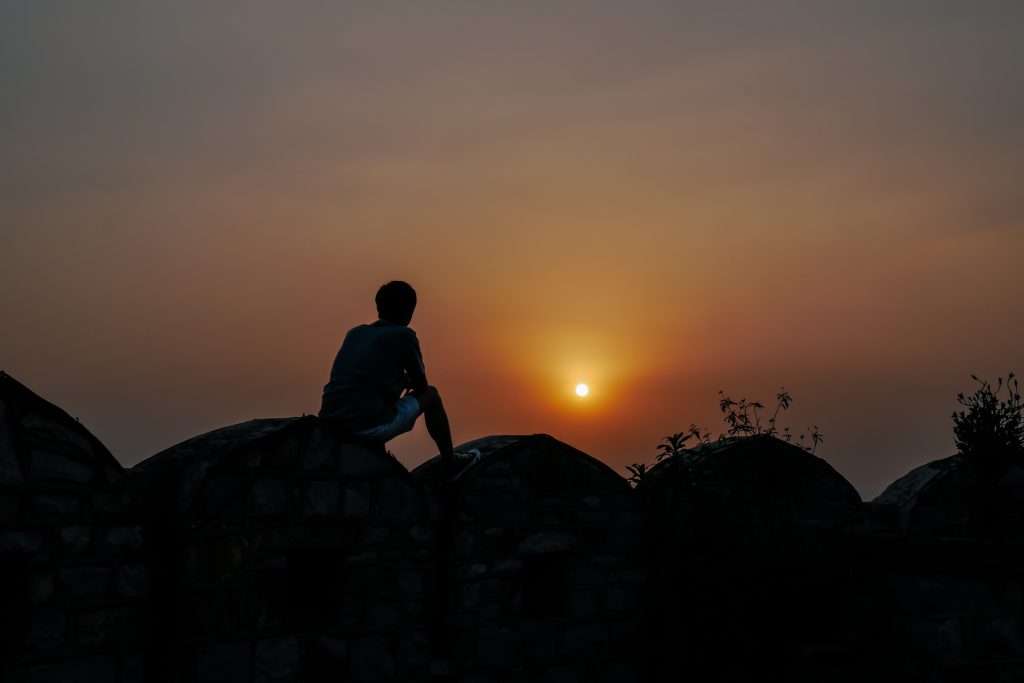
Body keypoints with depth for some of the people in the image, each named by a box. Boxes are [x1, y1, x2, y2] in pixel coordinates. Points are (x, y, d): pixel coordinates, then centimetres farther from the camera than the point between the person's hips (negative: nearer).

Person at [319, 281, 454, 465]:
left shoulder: (355, 332, 16)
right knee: (431, 395, 17)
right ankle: (450, 461, 28)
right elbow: (421, 386, 13)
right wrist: (407, 381, 34)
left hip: (329, 423, 6)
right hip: (369, 428, -6)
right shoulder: (404, 335, 1)